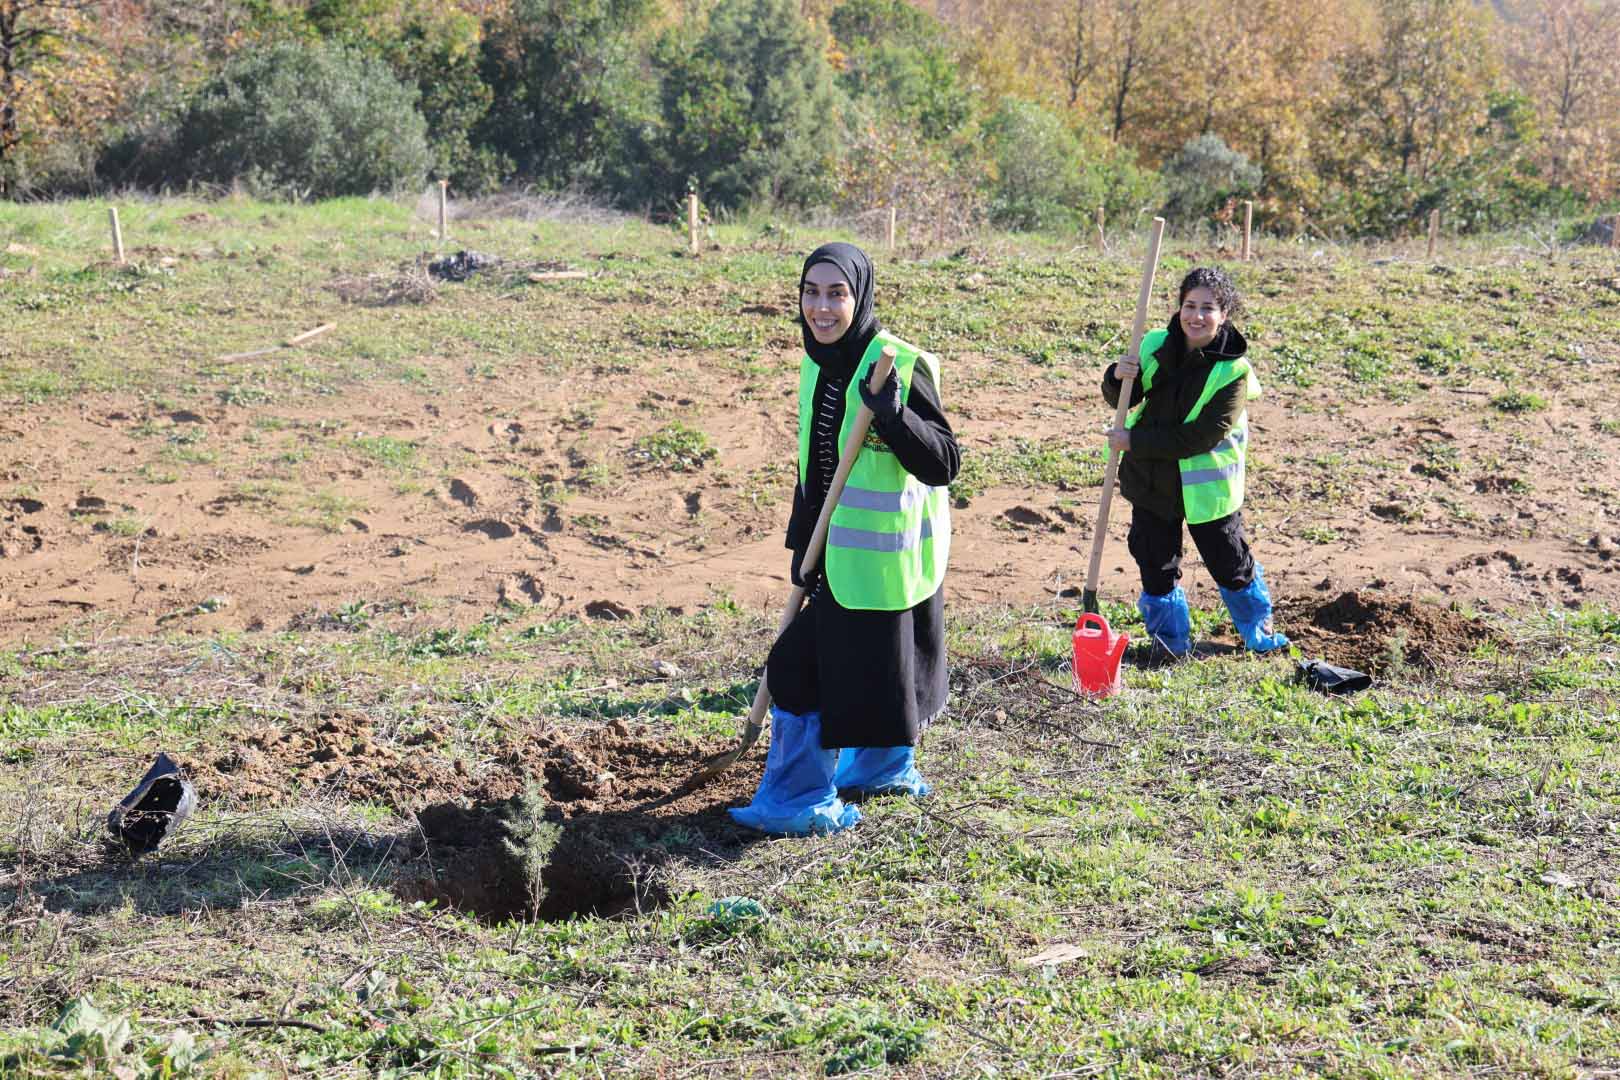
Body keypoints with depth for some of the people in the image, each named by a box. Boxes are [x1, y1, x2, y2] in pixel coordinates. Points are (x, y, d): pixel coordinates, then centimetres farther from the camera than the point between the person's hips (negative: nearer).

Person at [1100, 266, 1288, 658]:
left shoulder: (1233, 370, -18)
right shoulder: (1156, 346, -5)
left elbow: (1201, 437, -24)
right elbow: (1122, 401, 7)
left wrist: (1135, 441, -24)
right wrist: (1119, 378, -18)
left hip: (1206, 487, -3)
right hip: (1151, 479, 4)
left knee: (1229, 563, 11)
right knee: (1156, 564, 12)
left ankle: (1258, 629, 36)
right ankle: (1173, 639, 32)